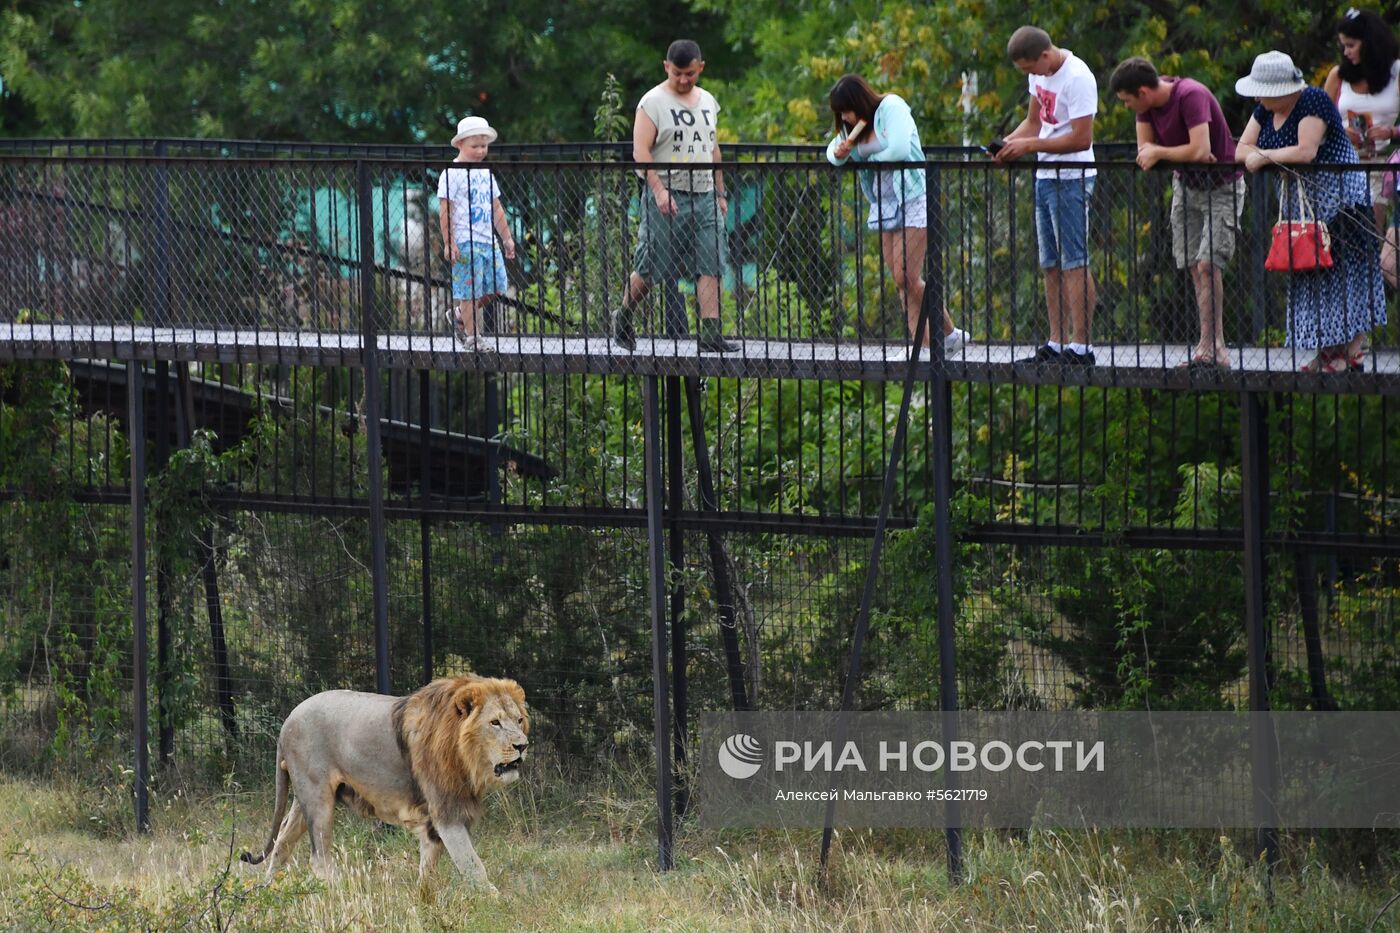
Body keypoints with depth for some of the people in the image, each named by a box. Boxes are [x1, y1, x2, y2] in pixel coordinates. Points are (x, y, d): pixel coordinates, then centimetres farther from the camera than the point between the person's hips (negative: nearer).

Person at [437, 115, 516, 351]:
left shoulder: (485, 173, 16)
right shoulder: (452, 174, -8)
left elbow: (496, 209, 22)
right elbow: (445, 211, -11)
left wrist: (507, 237, 19)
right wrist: (449, 243, -16)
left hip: (488, 240, 8)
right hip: (465, 241, -8)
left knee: (495, 287, 4)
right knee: (470, 289, -7)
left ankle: (459, 316, 24)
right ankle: (472, 338, -1)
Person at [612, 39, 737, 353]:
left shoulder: (708, 102, 15)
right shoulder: (653, 102, -5)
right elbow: (641, 151, -12)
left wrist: (720, 194, 19)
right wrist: (659, 190, -23)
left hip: (704, 197, 5)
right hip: (666, 198, -5)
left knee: (711, 266, -7)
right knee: (649, 268, 1)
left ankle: (710, 333, -11)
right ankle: (623, 318, 24)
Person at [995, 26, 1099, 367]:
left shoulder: (1077, 79, -19)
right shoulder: (1039, 73, 9)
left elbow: (1081, 139, -22)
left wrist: (1030, 145, -20)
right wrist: (1008, 142, 0)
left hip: (1072, 180, -9)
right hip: (1046, 176, 9)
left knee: (1074, 262, -9)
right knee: (1052, 265, 11)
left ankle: (1080, 346, -9)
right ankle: (1056, 345, 15)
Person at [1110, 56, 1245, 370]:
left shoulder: (1191, 95, -28)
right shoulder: (1146, 104, -4)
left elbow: (1199, 150, -37)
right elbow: (1144, 149, -5)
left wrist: (1158, 152, -22)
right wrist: (1186, 154, -22)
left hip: (1221, 187, -8)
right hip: (1186, 186, 8)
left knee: (1207, 264, -17)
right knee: (1195, 268, 4)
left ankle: (1209, 346, -14)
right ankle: (1215, 348, 8)